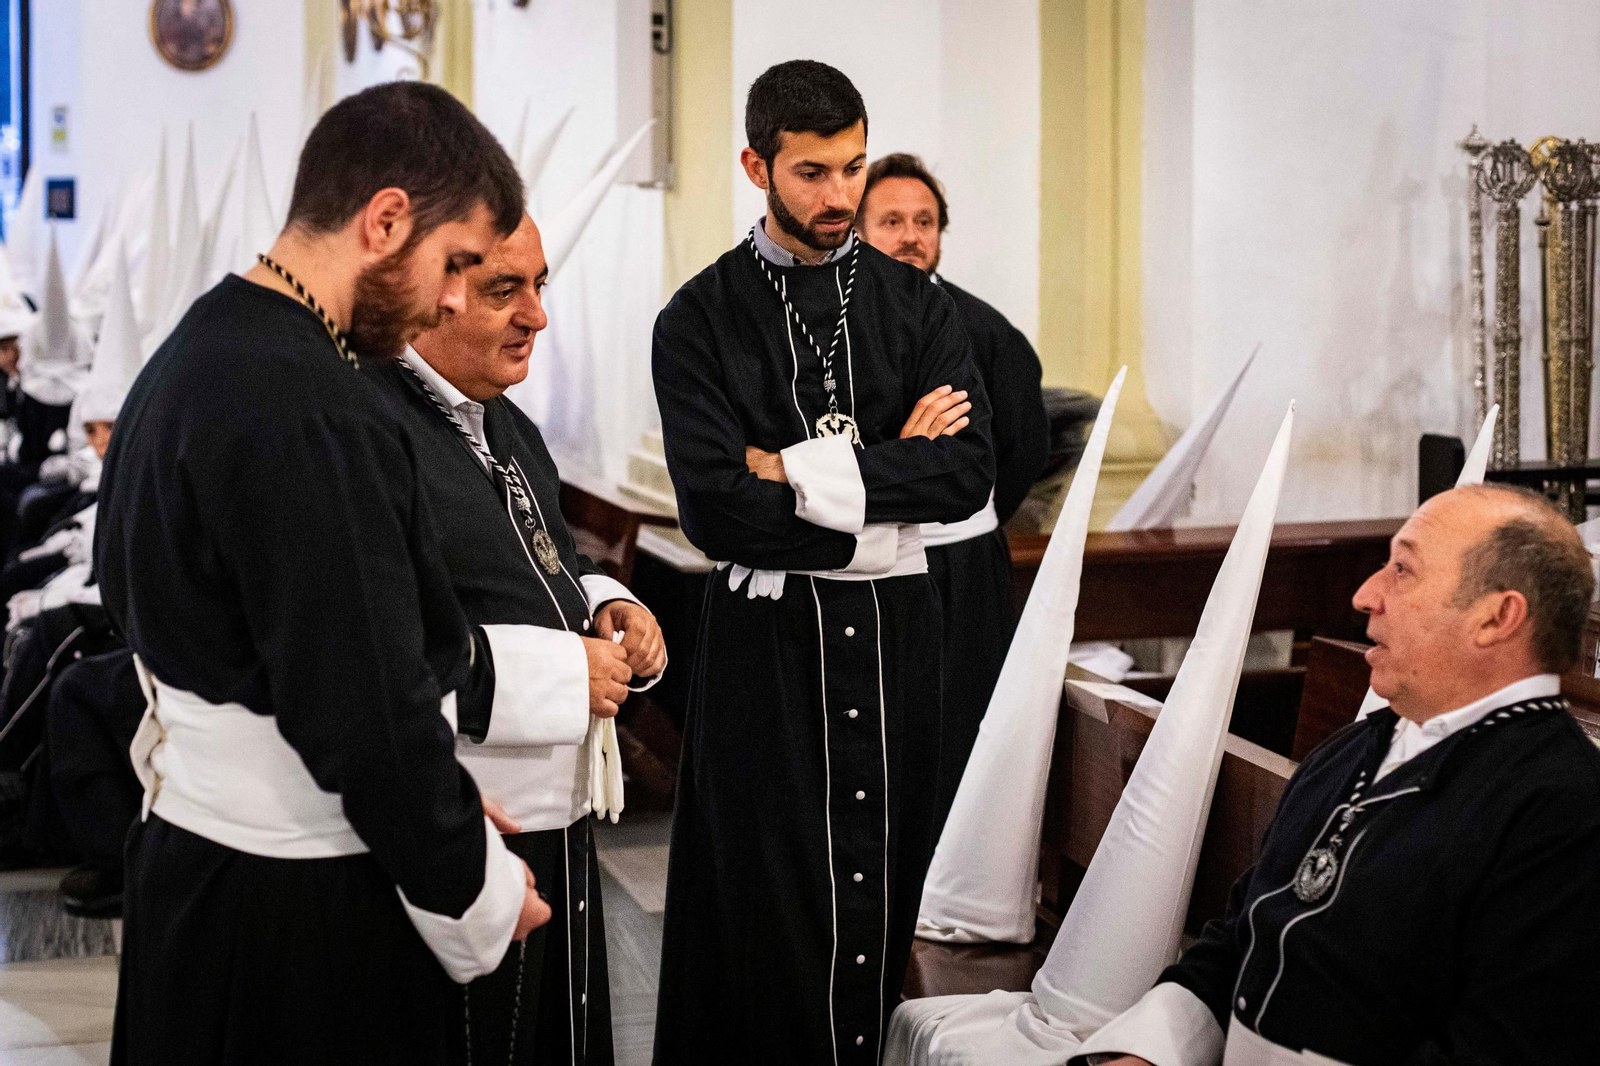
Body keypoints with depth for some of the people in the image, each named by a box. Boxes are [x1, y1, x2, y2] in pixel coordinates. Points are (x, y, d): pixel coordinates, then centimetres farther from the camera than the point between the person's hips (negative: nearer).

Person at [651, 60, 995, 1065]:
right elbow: (717, 510, -14)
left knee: (885, 890, 7)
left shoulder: (916, 303, 7)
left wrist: (807, 470, -12)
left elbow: (970, 472, -5)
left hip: (895, 631, 3)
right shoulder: (702, 321, -2)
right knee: (770, 906, 1)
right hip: (768, 638, -2)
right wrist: (892, 471, -9)